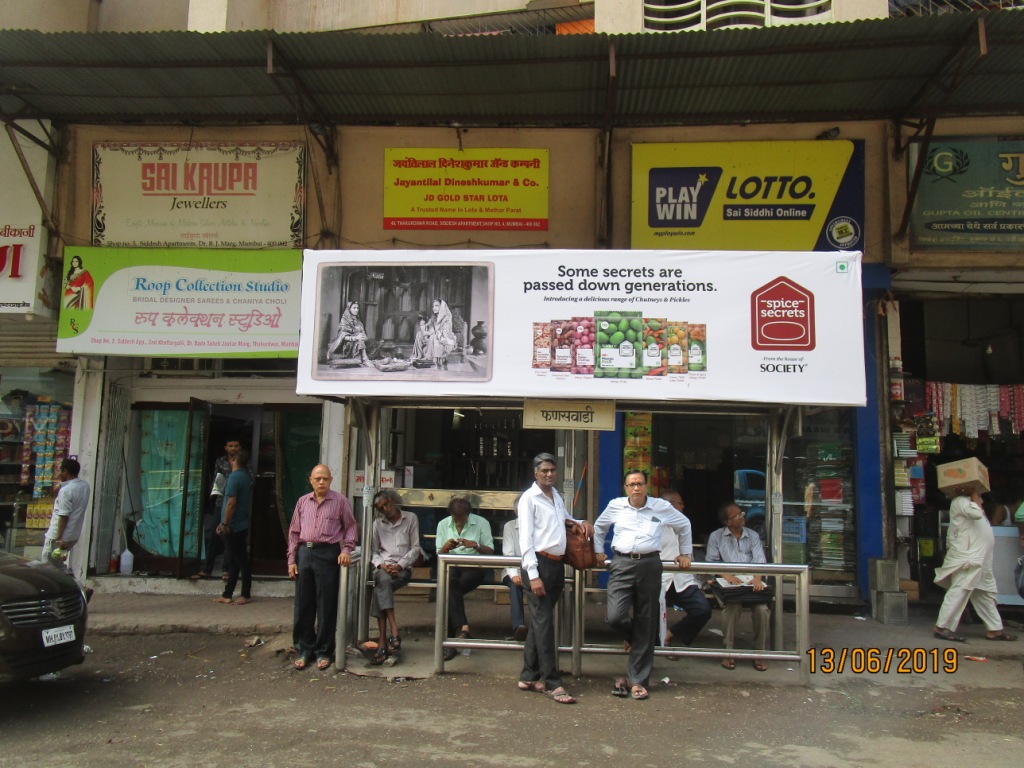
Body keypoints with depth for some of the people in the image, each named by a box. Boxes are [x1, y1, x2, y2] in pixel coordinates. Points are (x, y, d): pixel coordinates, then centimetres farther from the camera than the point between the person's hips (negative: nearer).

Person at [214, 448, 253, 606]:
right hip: (242, 525, 9)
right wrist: (223, 523, 19)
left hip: (233, 527, -9)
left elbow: (231, 503, -21)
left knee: (240, 560, -1)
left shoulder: (234, 477, -15)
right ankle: (227, 594, 19)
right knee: (234, 560, 12)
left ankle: (246, 595, 7)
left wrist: (225, 524, -15)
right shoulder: (246, 476, 12)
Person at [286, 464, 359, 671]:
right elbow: (294, 532, 13)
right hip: (304, 553, 3)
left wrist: (347, 549, -10)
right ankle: (303, 649, 21)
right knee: (303, 604, 8)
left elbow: (350, 527, 5)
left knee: (326, 605, 1)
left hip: (328, 554, -3)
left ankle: (324, 651, 13)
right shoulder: (302, 502, 11)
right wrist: (291, 560, 7)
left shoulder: (340, 501, 1)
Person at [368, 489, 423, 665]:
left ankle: (382, 644, -34)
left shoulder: (411, 519, 9)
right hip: (383, 567, 2)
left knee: (380, 589, -31)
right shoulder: (378, 524, 18)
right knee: (383, 580, -35)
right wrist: (382, 565, -8)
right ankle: (394, 632, -39)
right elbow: (373, 551, 13)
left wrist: (399, 565, -10)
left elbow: (415, 548, 4)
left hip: (403, 568, -2)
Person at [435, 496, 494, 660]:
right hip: (451, 566, 2)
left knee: (449, 591, -30)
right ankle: (463, 627, -39)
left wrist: (475, 545, -16)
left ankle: (449, 641, -29)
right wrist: (446, 547, -12)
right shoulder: (443, 524, 10)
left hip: (475, 567, -2)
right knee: (450, 583, -35)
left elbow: (490, 552, 3)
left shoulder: (481, 523, 3)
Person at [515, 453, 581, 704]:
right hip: (539, 563, -8)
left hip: (557, 564, 8)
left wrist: (579, 523, 11)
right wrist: (533, 575, -18)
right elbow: (525, 538, -12)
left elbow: (566, 520, 36)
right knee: (543, 623, -6)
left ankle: (529, 677, 19)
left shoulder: (557, 497, 17)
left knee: (540, 622, 11)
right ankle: (552, 683, -3)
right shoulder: (529, 498, -6)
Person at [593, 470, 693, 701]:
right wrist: (598, 551, 22)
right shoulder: (615, 506, 7)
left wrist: (684, 554, 23)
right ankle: (633, 638, 24)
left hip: (649, 565, 0)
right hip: (621, 564, 0)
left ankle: (638, 680, 14)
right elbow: (599, 527, 25)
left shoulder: (662, 507, 5)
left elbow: (684, 525, 22)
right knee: (615, 617, -15)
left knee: (646, 625, 3)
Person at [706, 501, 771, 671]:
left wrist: (757, 578, -18)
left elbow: (759, 559, 3)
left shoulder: (753, 535, 18)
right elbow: (711, 561, 1)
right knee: (733, 606, -33)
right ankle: (728, 651, -18)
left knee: (762, 608, -27)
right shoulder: (716, 536, 12)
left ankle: (759, 652, -9)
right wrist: (727, 575, -18)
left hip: (751, 582, 2)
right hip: (728, 584, -2)